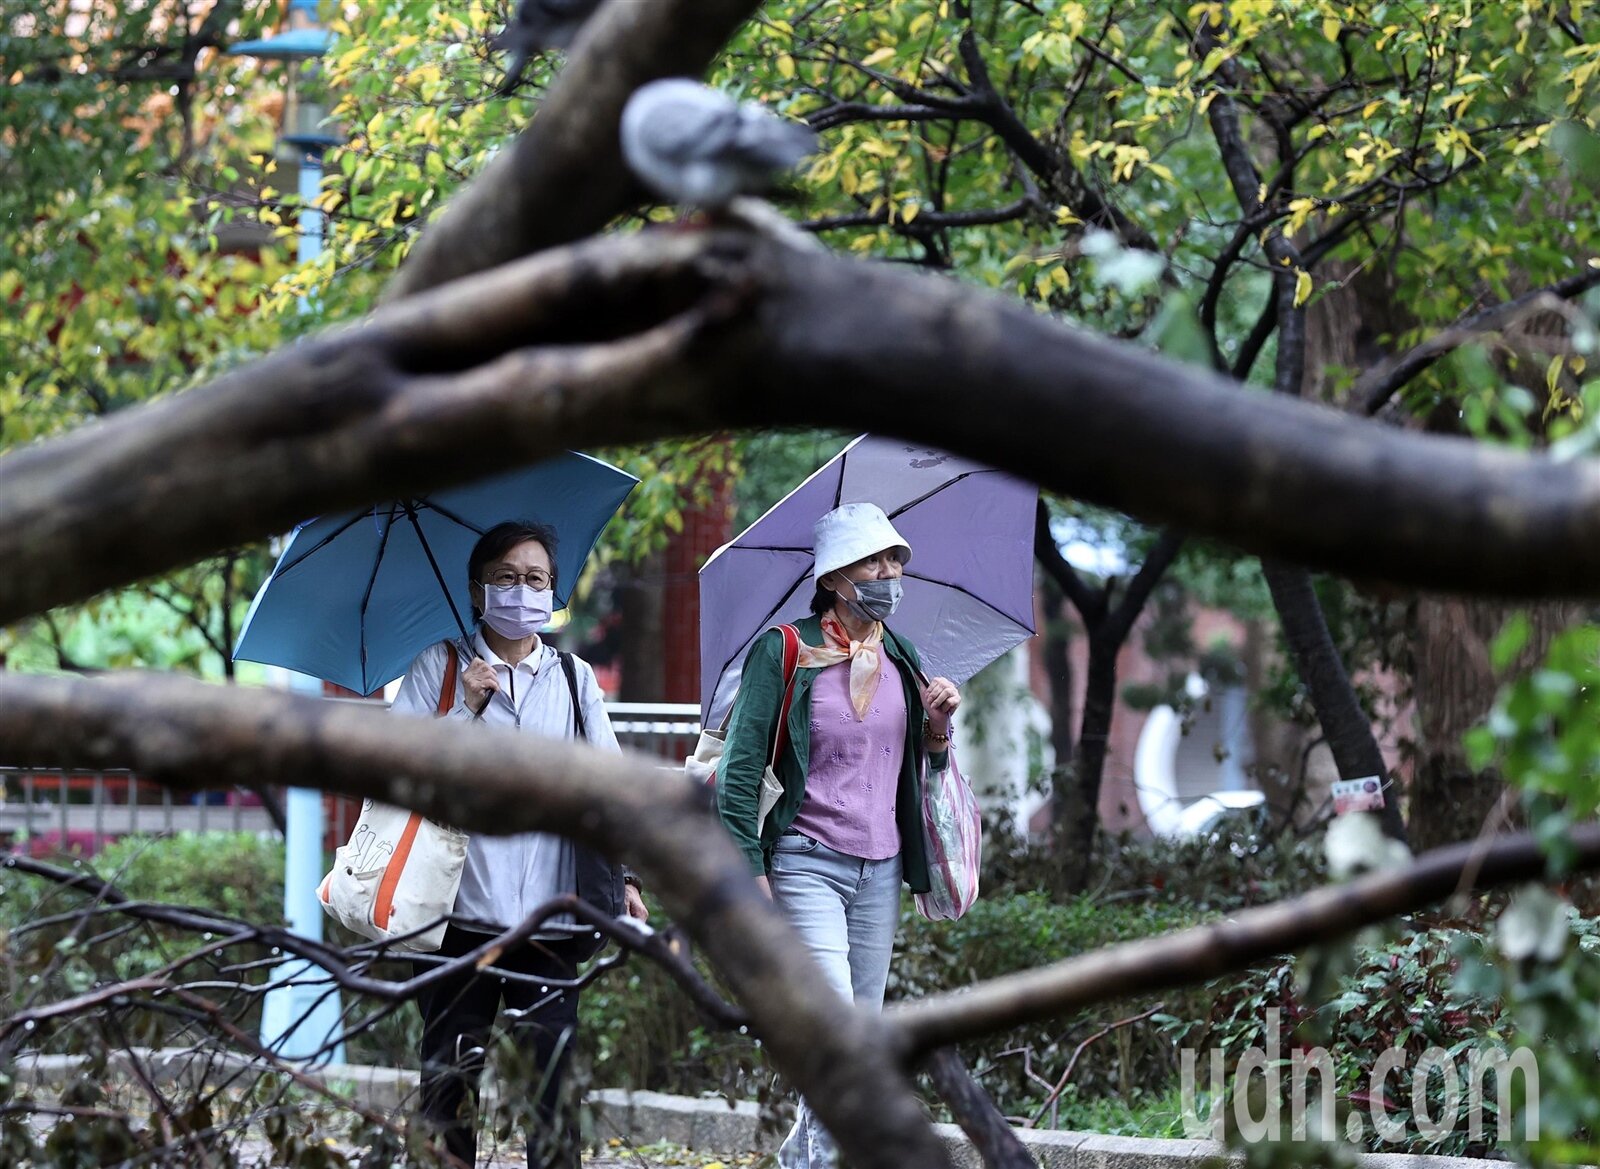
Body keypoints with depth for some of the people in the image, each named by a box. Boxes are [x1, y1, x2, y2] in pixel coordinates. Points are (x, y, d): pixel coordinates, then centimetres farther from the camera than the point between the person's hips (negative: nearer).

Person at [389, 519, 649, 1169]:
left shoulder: (575, 679, 15)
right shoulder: (441, 667, 9)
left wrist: (624, 876, 2)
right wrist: (465, 710, -10)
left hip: (550, 914, 1)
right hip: (462, 910, -1)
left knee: (551, 1072, -4)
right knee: (450, 1074, -1)